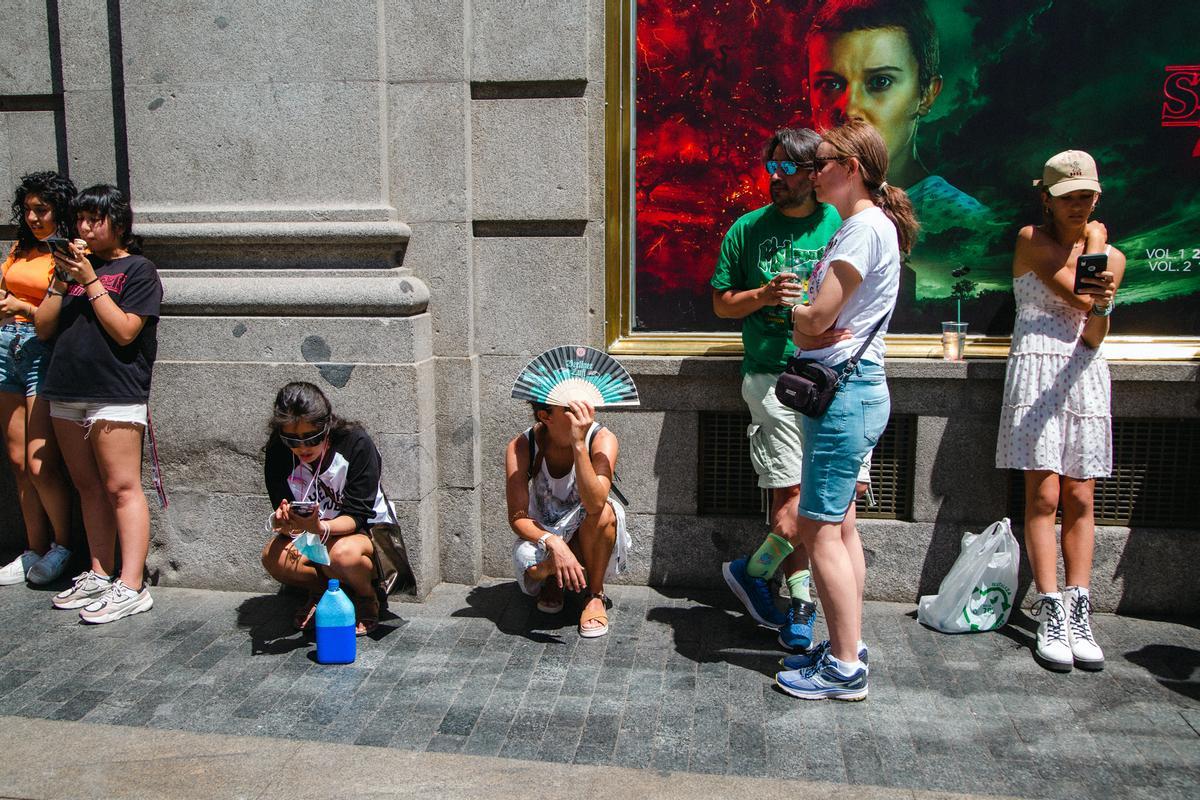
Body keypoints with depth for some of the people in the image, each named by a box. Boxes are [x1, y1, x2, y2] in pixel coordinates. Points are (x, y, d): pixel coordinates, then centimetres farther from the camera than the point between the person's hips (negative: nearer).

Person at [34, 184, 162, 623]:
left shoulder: (138, 270, 0)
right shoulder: (75, 266, 18)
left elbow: (124, 331, -12)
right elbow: (44, 328, 12)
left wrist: (90, 281, -10)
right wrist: (62, 279, 1)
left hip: (115, 394, -7)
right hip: (67, 393, 7)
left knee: (121, 488, -7)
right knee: (88, 487, 10)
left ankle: (131, 587, -7)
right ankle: (100, 575, 19)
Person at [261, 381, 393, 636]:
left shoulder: (356, 444, -23)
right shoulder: (279, 453, -14)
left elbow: (358, 515, -24)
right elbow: (283, 515, -14)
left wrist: (320, 527, -44)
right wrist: (285, 524, -40)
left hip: (365, 531, -3)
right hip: (312, 534, 4)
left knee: (342, 553, -38)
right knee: (273, 556, -27)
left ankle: (367, 596, -3)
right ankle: (320, 590, 4)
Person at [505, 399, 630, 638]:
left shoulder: (602, 439, -23)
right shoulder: (521, 447, -20)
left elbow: (595, 504, -39)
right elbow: (517, 517, -23)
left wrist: (579, 445, -47)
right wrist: (553, 543, -41)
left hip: (590, 538, 0)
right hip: (544, 534, 1)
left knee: (603, 513, -35)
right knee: (530, 562, -34)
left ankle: (595, 595, -9)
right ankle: (551, 580, 7)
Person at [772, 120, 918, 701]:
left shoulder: (865, 227, -14)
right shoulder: (865, 225, 18)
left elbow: (816, 319, -18)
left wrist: (793, 309, 1)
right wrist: (806, 315, -1)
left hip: (846, 392, -11)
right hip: (850, 390, 11)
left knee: (819, 529, -6)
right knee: (839, 527, 15)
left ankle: (845, 668, 3)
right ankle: (847, 647, 25)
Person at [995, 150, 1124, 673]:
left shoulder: (1112, 257, 12)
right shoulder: (1032, 239, 1)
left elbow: (1094, 337, 1)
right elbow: (1078, 296, -10)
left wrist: (1103, 306, -19)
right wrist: (1093, 240, 2)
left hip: (1085, 374, 4)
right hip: (1036, 370, -4)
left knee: (1081, 500, 1)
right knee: (1043, 496, -8)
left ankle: (1078, 612, 3)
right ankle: (1052, 614, -5)